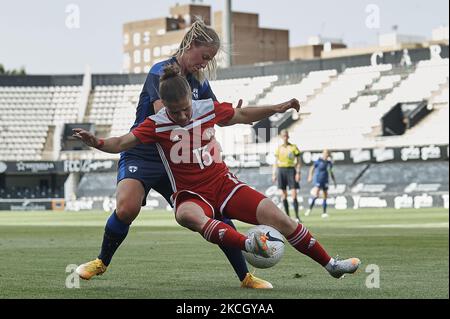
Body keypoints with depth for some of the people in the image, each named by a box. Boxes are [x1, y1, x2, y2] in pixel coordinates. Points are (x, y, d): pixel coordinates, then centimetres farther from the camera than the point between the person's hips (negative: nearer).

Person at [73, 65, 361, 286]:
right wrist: (97, 142, -34)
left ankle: (331, 264, 7)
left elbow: (243, 115, 13)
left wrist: (277, 108, 5)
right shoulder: (157, 125, -10)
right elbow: (123, 144, -16)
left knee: (280, 219, -9)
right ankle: (249, 245, -60)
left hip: (224, 184, 3)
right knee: (188, 215, -41)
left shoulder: (208, 108, -2)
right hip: (191, 194, -3)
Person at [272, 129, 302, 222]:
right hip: (281, 170, 3)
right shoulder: (279, 148, 9)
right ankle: (287, 216, 8)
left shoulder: (293, 147, 1)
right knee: (284, 195, 3)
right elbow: (276, 162, 14)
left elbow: (299, 161, 0)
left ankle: (297, 216, -12)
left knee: (294, 194, -11)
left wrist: (298, 172, -10)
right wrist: (274, 174, 7)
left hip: (291, 170, -3)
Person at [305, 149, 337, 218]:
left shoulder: (329, 163, 9)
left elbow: (331, 172, 21)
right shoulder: (318, 161, -4)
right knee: (316, 195, -19)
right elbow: (312, 168, -1)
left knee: (325, 196, 2)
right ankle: (310, 209, -3)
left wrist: (334, 181, 20)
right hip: (318, 180, -5)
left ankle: (324, 212, 9)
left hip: (325, 181, 5)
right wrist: (310, 176, -14)